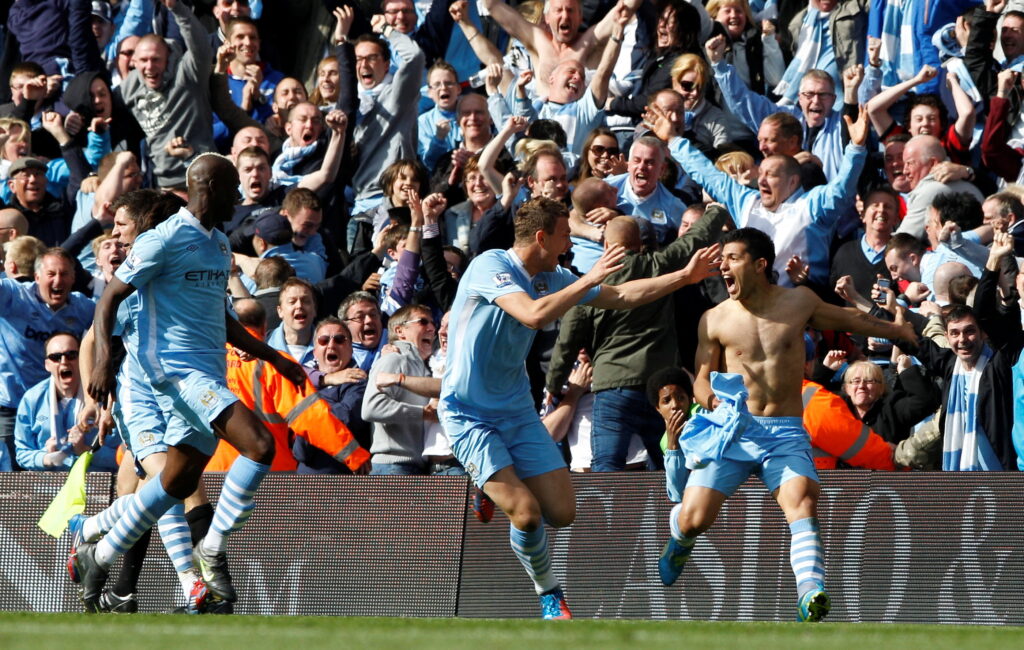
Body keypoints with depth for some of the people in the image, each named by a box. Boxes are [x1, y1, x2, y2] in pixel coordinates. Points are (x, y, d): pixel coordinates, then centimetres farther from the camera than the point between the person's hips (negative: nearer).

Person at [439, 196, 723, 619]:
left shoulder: (550, 278, 5)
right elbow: (533, 314, -33)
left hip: (517, 410, 7)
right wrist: (590, 279, -27)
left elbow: (621, 297, 14)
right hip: (468, 414, -7)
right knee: (526, 513, -17)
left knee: (561, 512, -1)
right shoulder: (490, 267, -17)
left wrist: (686, 276, 10)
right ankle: (547, 591, 9)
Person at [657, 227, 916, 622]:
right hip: (732, 428, 0)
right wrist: (711, 398, -15)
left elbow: (847, 320, 25)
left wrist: (896, 331, 38)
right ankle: (679, 542, 27)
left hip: (785, 431, 0)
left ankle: (811, 593, -44)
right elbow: (702, 378, 9)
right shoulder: (715, 320, 6)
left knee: (802, 500, -28)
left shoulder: (799, 303, 7)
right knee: (695, 517, -12)